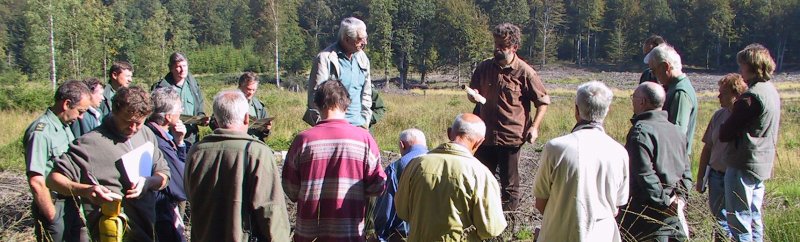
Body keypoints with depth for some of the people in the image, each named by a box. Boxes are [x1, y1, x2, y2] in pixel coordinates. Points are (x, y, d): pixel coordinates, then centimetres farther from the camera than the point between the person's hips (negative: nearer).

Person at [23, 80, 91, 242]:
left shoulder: (65, 127, 7)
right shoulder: (41, 132, -20)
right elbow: (36, 182, -24)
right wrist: (52, 217, -17)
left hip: (70, 203, 8)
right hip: (53, 206, -8)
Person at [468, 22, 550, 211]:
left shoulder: (524, 72, -7)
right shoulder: (483, 68, 5)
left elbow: (543, 100, 0)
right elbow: (473, 96, 17)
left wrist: (534, 126, -10)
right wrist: (473, 96, -7)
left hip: (511, 136, -4)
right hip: (485, 134, 4)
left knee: (509, 183, 5)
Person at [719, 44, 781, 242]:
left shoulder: (751, 96, -19)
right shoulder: (772, 91, 10)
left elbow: (725, 134, -17)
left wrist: (724, 128, 2)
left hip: (743, 165, -9)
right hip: (763, 164, 9)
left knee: (739, 222, -3)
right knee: (754, 219, 16)